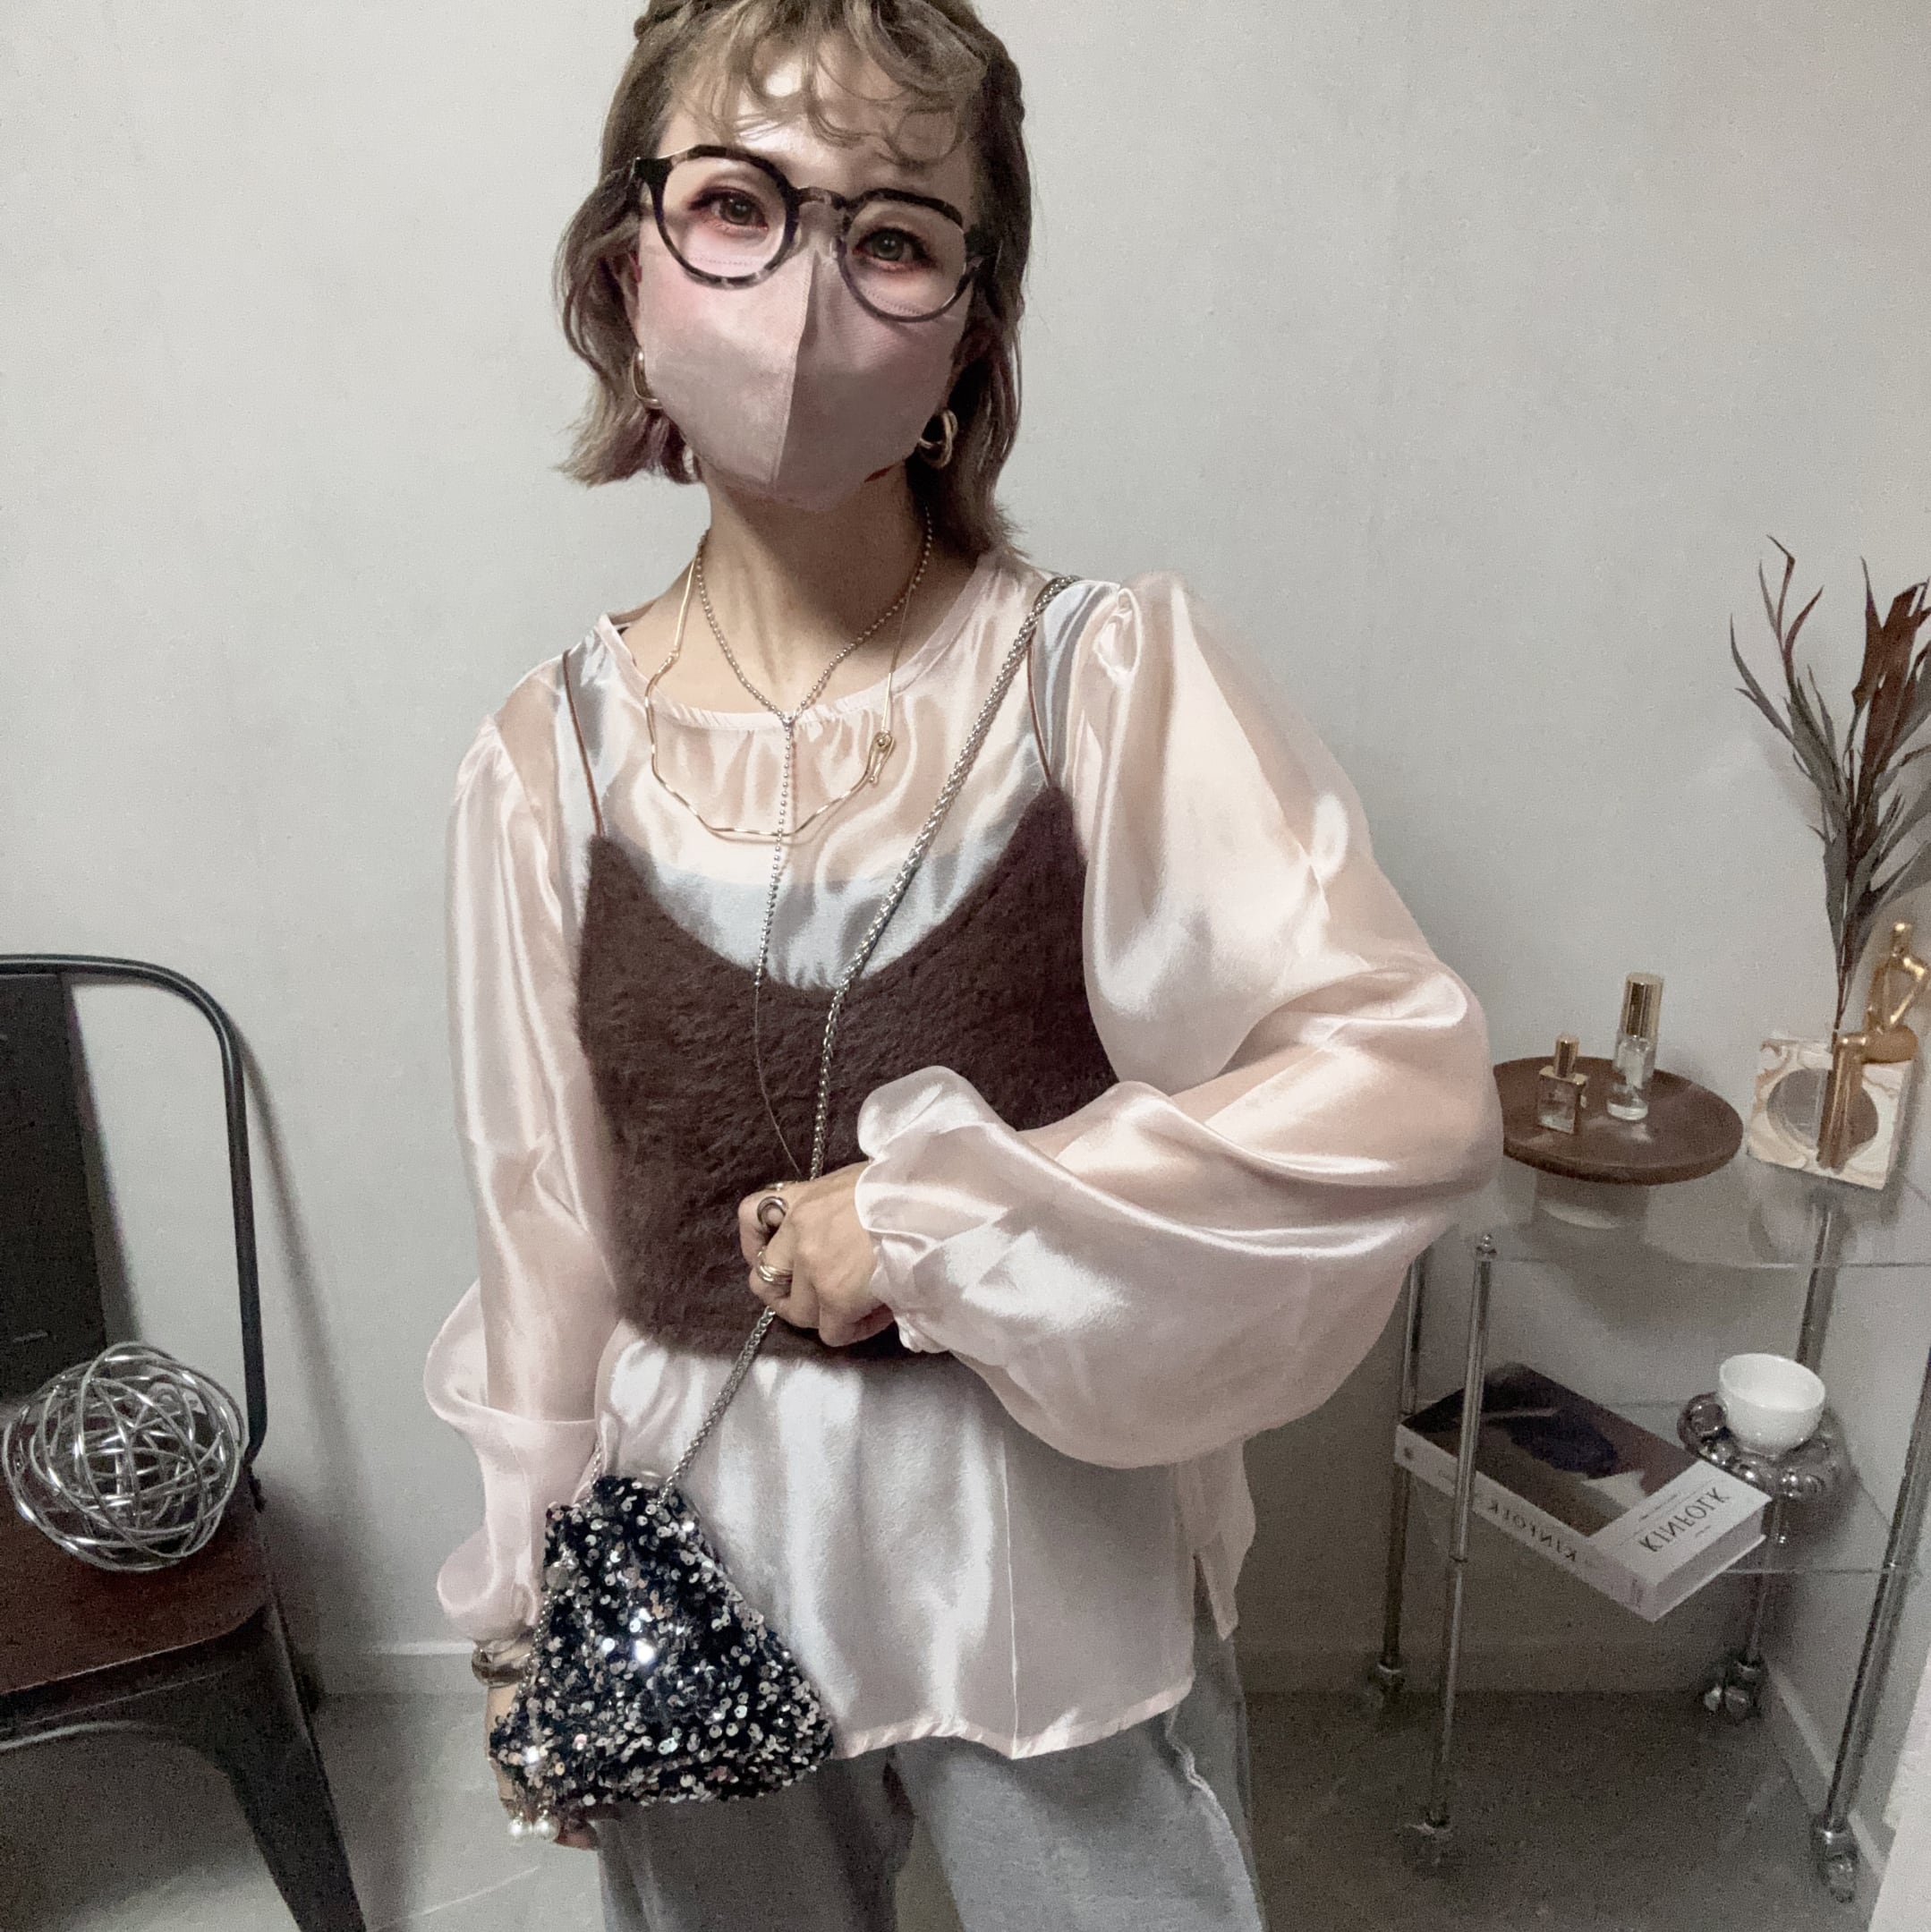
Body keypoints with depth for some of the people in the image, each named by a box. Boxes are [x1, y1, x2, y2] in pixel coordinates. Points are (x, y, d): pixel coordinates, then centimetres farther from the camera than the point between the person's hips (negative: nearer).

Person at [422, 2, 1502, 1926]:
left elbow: (1409, 1087, -21)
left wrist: (938, 1218, -21)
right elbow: (545, 1225, 1)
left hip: (1048, 1534, -1)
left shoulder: (1112, 677, -14)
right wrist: (525, 1607, 8)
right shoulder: (548, 760, -7)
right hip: (686, 1546, 3)